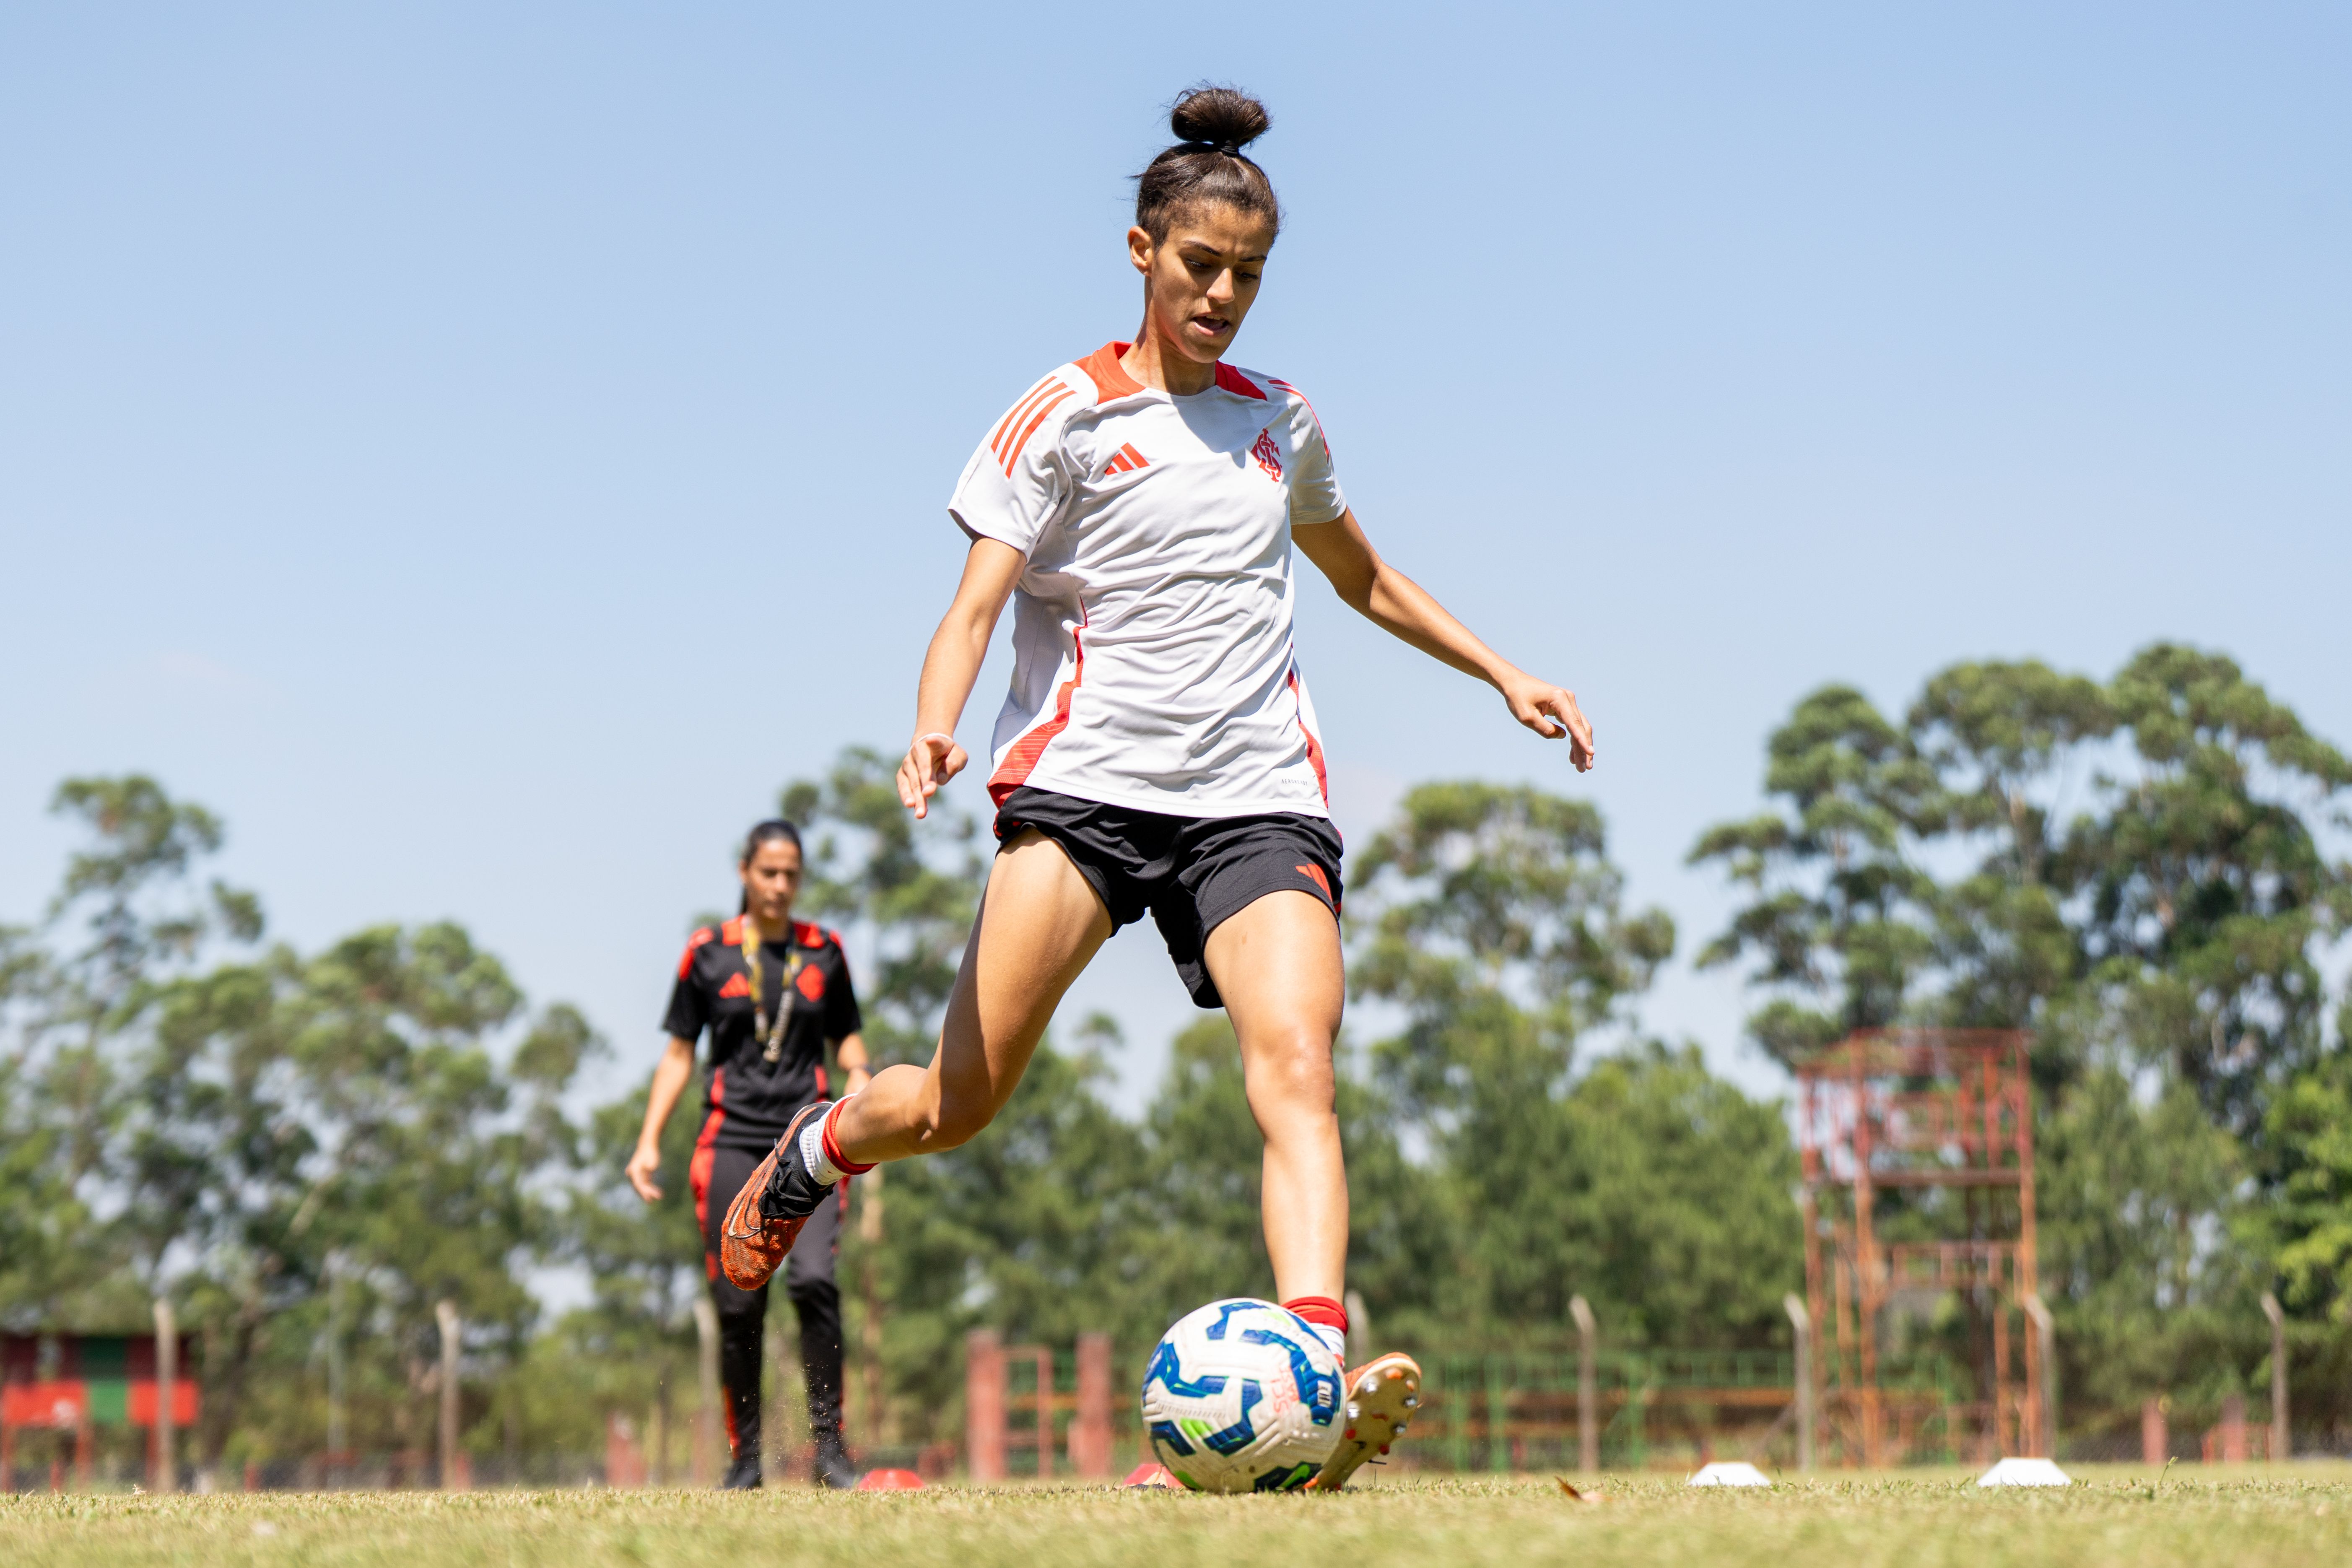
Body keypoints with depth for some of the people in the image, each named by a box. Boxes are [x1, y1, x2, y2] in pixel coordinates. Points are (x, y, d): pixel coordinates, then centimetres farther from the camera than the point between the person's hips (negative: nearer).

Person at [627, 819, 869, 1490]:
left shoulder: (823, 951, 10)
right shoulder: (708, 952, 5)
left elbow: (846, 1037, 21)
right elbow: (679, 1055, 10)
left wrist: (858, 1074, -2)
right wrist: (649, 1142, 3)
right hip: (732, 1140, 0)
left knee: (814, 1278, -19)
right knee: (738, 1302, -4)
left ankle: (828, 1445, -14)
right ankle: (745, 1453, 7)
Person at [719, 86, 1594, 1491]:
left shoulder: (1280, 422, 17)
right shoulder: (1066, 416, 3)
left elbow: (1364, 579, 35)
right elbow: (978, 602, -6)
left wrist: (1503, 673, 28)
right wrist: (936, 736, -25)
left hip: (1260, 798, 3)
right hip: (1086, 783, -3)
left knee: (1297, 1067, -22)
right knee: (959, 1107, -7)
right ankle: (812, 1153, 28)